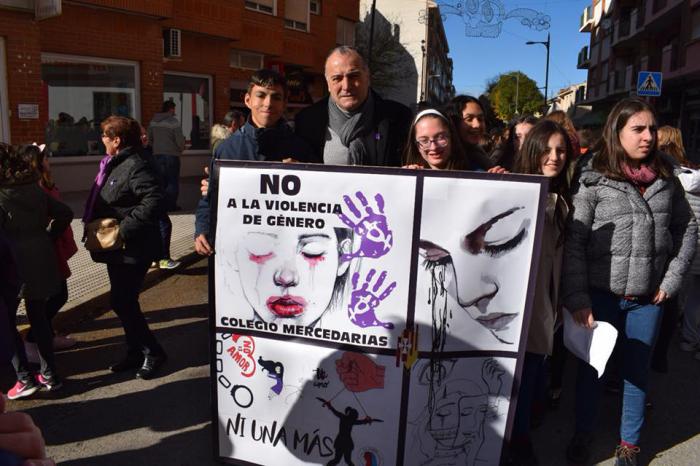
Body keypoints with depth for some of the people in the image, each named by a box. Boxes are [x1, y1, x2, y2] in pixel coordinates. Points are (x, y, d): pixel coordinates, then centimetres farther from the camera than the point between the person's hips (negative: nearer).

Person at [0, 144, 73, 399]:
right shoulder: (35, 190, 5)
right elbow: (65, 213, 9)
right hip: (40, 262, 6)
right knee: (39, 318, 15)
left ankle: (25, 378, 7)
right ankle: (49, 375, 21)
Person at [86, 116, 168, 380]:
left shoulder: (136, 166, -19)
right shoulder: (114, 164, 11)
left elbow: (154, 202, -31)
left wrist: (125, 229, -27)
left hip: (132, 249, -10)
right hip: (117, 248, 10)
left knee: (121, 302, -5)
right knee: (123, 301, 15)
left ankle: (153, 352, 11)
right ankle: (135, 352, 29)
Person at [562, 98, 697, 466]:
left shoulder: (666, 178, 2)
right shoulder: (593, 179, -10)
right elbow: (573, 241, -12)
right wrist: (577, 298, -16)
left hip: (649, 296, 3)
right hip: (601, 293, -3)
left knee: (637, 368, 15)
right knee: (591, 366, 11)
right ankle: (583, 434, 32)